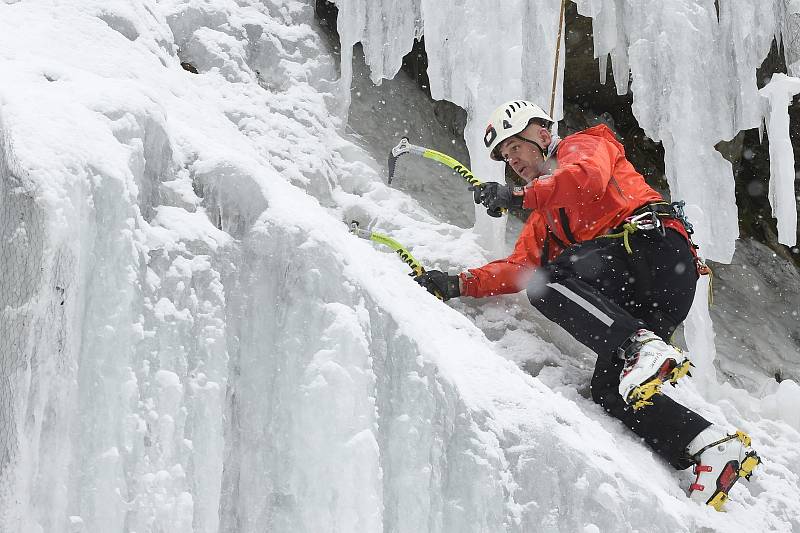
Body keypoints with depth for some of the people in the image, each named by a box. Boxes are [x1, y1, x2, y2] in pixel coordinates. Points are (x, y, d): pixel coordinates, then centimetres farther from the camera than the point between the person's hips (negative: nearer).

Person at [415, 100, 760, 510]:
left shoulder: (582, 146, 16)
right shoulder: (542, 222, 37)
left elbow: (589, 177, -10)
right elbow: (518, 268, 22)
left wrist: (519, 195, -14)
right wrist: (458, 284, 8)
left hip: (653, 245, -8)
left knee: (545, 281, -26)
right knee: (608, 391, -10)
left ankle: (645, 347, -39)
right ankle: (715, 447, -14)